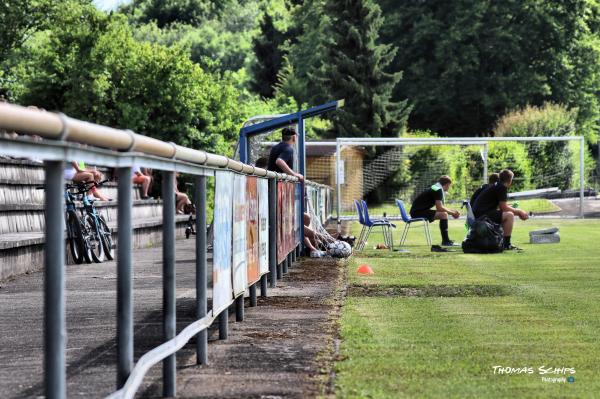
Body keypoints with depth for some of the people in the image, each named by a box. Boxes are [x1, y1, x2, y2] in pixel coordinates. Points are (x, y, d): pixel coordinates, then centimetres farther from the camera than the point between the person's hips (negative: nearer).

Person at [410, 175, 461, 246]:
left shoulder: (436, 188, 17)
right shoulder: (438, 190, -14)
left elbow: (440, 207, 22)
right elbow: (439, 208, -19)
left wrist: (452, 211, 12)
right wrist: (452, 212, -6)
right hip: (417, 212, -11)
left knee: (444, 214, 17)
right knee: (443, 214, -20)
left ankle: (445, 240, 18)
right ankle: (446, 241, -17)